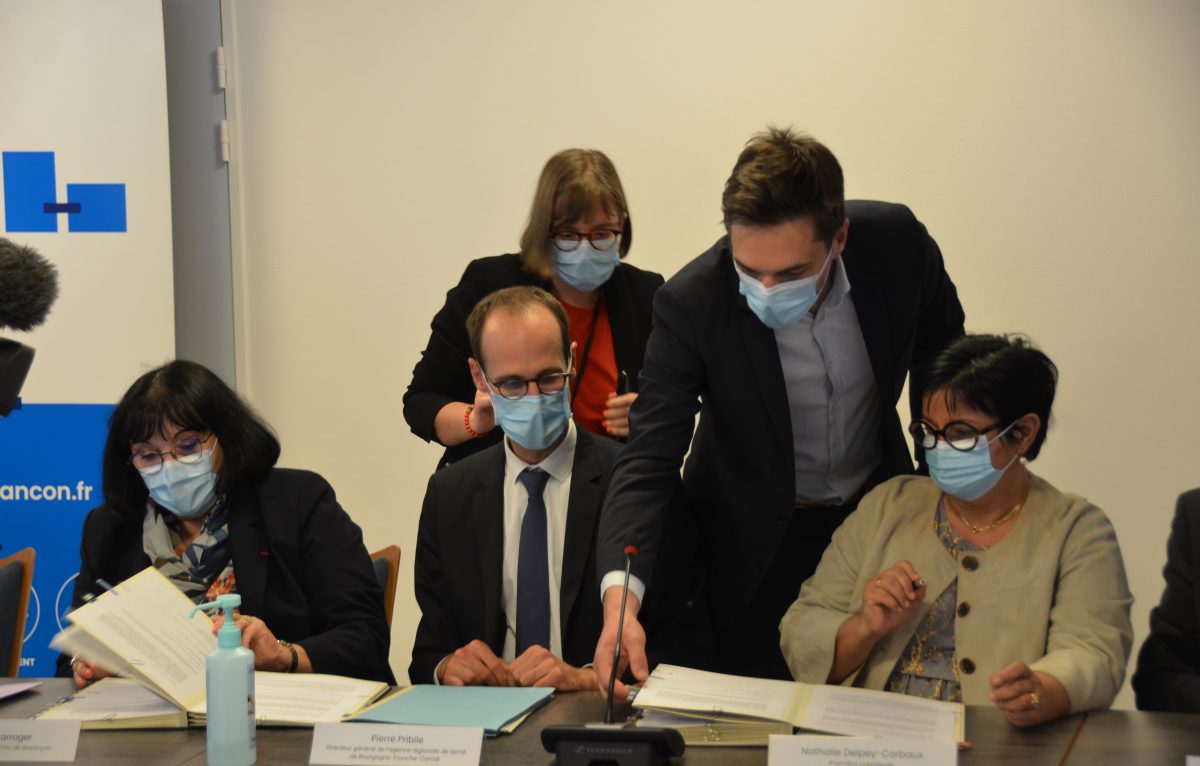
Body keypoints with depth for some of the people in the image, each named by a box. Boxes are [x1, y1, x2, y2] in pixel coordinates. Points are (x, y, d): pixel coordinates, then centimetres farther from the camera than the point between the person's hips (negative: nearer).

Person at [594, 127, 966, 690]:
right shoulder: (690, 305, -28)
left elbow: (942, 361, 1)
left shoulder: (898, 244, -20)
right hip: (757, 544, -2)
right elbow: (648, 461, -28)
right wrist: (619, 599, -43)